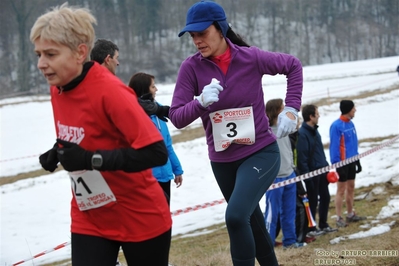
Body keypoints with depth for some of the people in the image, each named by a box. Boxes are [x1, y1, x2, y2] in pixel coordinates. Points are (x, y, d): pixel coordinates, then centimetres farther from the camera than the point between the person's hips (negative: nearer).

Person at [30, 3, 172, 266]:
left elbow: (156, 153, -29)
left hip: (141, 219, -6)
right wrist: (58, 153, -4)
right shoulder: (58, 88, -1)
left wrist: (91, 159, -32)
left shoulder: (110, 91, -25)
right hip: (88, 221, 6)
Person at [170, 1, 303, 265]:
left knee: (236, 216, -25)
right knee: (251, 221, 19)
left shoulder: (250, 58, -13)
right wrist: (201, 102, -30)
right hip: (222, 161, 4)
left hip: (261, 153, -3)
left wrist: (291, 108, -4)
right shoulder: (191, 67, -10)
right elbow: (177, 117, -12)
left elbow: (293, 65, 4)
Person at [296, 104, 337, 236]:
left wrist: (326, 167, 15)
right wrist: (306, 175, -21)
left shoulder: (314, 131, 11)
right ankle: (311, 228, 13)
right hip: (312, 173, -9)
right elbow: (301, 157, -21)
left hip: (322, 171, 9)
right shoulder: (302, 134, -19)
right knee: (312, 200, 2)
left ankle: (323, 225, 26)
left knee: (325, 197, 14)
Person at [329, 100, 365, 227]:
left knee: (351, 188, 15)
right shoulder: (336, 126, -17)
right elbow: (334, 146, -17)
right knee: (341, 190, -2)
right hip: (342, 162, -8)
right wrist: (336, 164, -19)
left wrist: (357, 160, 15)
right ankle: (339, 218, 4)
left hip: (351, 161, 8)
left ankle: (351, 214, 26)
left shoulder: (351, 124, 8)